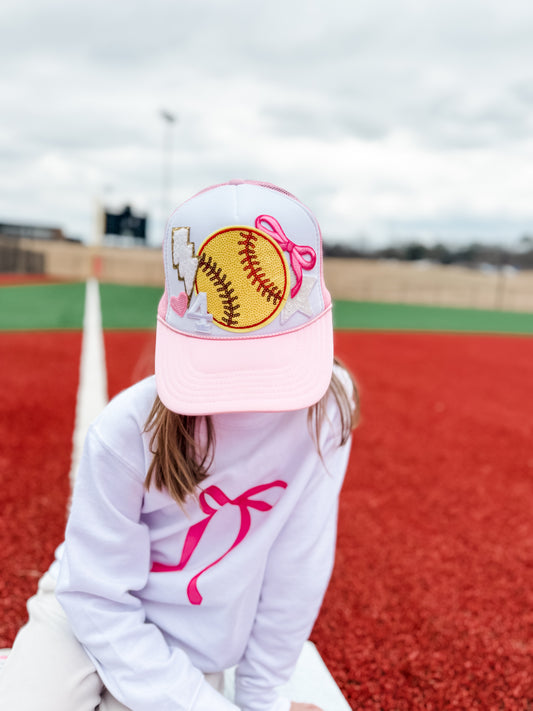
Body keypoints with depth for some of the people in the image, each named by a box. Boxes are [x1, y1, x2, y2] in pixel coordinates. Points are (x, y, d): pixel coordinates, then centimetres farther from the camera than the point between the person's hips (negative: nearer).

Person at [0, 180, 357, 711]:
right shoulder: (127, 432, -24)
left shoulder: (326, 408, -19)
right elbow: (97, 599, -16)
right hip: (82, 622, -1)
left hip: (191, 654, 2)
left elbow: (298, 566, -11)